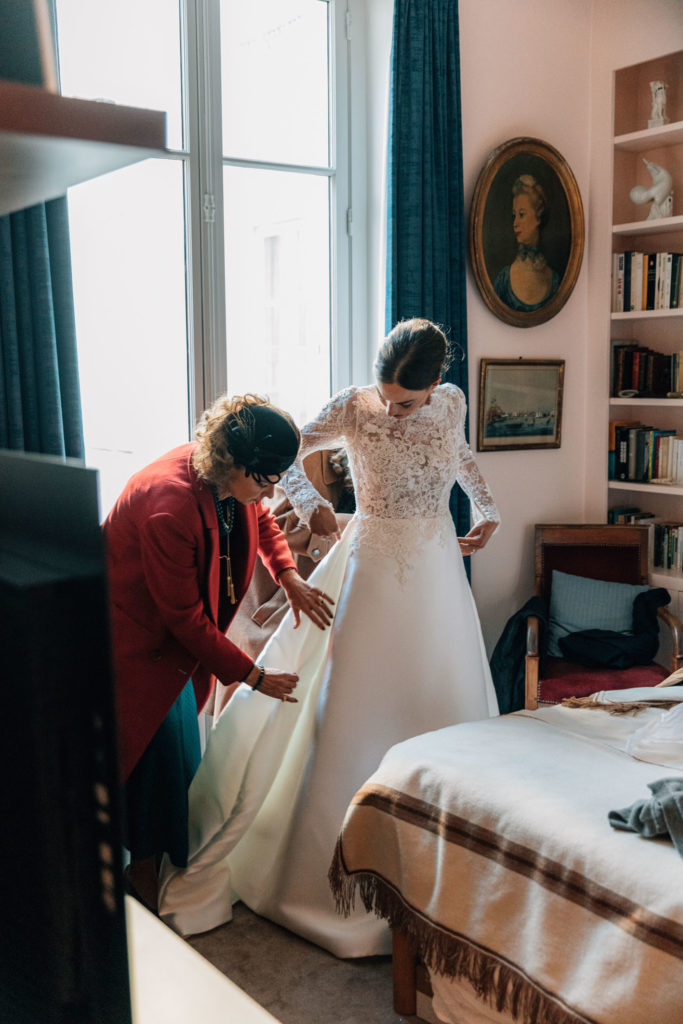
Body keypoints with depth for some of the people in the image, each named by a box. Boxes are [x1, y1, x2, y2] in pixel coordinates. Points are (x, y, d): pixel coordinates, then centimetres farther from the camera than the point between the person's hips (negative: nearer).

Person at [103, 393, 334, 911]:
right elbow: (183, 616, -28)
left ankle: (174, 863, 30)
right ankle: (147, 883, 14)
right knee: (156, 749, -3)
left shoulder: (231, 482, -11)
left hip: (177, 635, 8)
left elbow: (261, 520, 14)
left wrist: (290, 577, -3)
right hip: (134, 638, -8)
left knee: (181, 746, 14)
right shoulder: (168, 507, -36)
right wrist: (253, 675, -20)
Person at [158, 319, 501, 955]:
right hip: (373, 567, -3)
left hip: (437, 567, 4)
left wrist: (487, 509, 5)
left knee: (447, 696, 10)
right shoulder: (351, 408, -11)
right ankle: (336, 862, 13)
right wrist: (309, 502, -22)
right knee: (355, 700, -1)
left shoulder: (453, 402, -2)